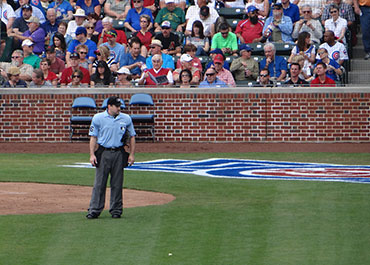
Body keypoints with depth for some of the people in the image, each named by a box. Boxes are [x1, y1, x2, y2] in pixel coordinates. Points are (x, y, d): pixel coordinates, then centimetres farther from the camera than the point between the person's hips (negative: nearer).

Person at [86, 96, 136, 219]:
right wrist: (92, 154, -6)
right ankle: (94, 210, -1)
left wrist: (132, 154, 6)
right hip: (103, 153, -2)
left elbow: (132, 136, 13)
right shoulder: (98, 118, 1)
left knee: (117, 183, 4)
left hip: (119, 153, 2)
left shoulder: (126, 119, 7)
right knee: (99, 183, -3)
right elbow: (93, 137, 3)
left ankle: (116, 210, 13)